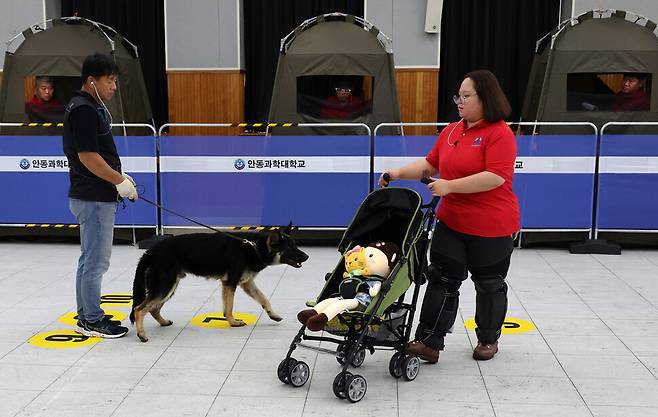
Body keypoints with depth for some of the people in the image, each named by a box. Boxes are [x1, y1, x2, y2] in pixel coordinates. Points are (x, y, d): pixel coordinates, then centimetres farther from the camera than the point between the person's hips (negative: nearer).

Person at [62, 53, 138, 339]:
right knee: (95, 262, -3)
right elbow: (87, 155, -22)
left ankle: (86, 316, 25)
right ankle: (93, 321, 6)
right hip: (93, 198, -11)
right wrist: (120, 181, -15)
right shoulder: (85, 110, -16)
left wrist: (119, 176, 13)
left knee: (90, 259, 16)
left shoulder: (90, 108, 16)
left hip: (95, 197, 11)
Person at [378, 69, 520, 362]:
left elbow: (496, 177, -24)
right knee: (440, 280, 2)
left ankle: (488, 340, 31)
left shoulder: (500, 133, -15)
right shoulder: (451, 131, 8)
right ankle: (429, 342, 5)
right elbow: (430, 165, 16)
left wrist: (449, 186, -25)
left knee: (489, 285, 12)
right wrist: (399, 173, 2)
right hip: (451, 222, 6)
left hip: (491, 228, -6)